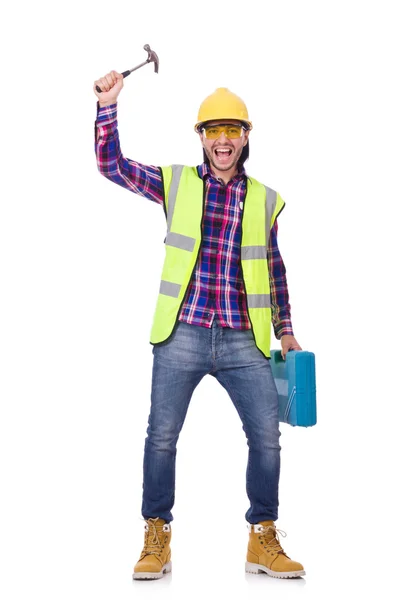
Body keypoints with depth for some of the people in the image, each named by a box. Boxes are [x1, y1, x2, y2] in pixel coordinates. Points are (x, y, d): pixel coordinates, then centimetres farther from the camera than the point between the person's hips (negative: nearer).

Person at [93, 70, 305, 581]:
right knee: (161, 437, 3)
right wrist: (108, 105, -5)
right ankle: (156, 540, 21)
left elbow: (274, 269, 16)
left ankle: (263, 541, 21)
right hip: (181, 335, -1)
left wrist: (285, 329, 15)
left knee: (266, 437, 2)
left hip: (243, 342, 2)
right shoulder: (176, 183, 6)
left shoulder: (264, 199, 10)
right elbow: (111, 165, 4)